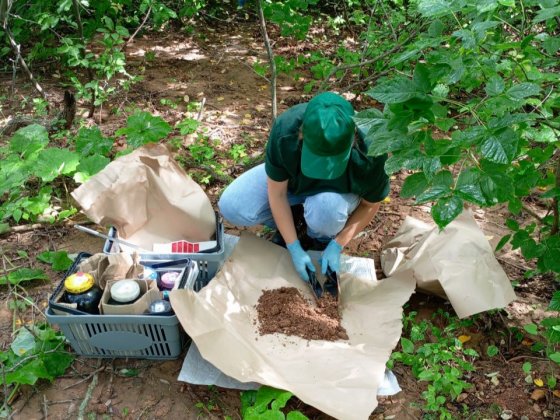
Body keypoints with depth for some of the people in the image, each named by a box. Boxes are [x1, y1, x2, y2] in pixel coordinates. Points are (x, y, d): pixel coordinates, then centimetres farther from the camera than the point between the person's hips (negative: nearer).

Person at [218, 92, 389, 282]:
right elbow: (277, 193, -22)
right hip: (291, 179, 2)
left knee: (325, 207, -39)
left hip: (340, 190, -1)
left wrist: (337, 245, -23)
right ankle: (286, 226, 8)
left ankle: (324, 241, -2)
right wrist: (294, 248, -22)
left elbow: (371, 205, -16)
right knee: (231, 207, -21)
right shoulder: (285, 129, -35)